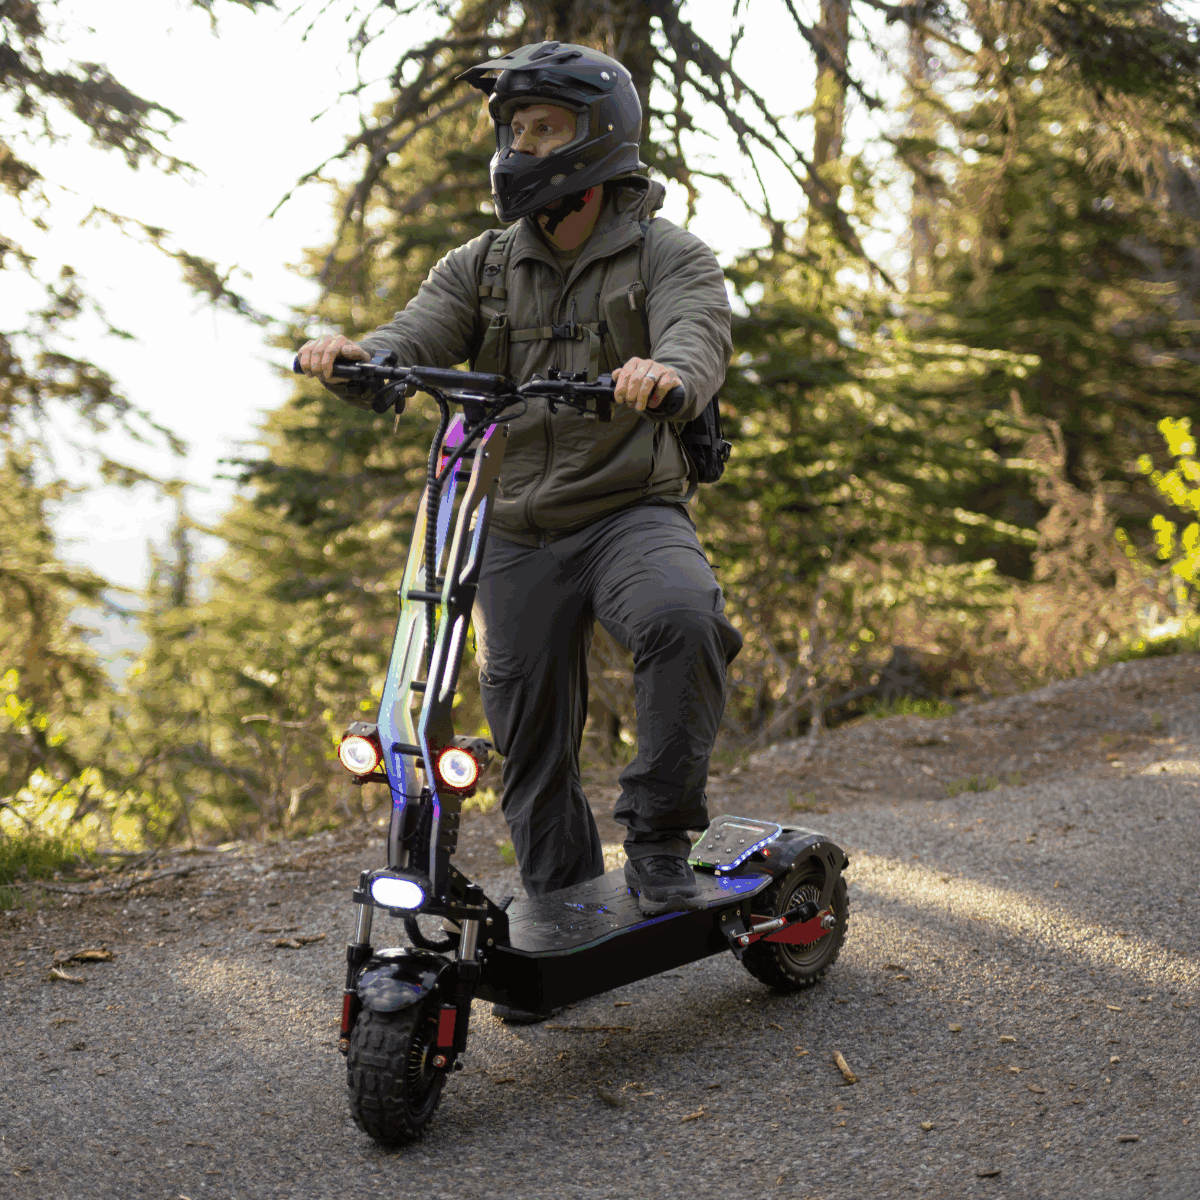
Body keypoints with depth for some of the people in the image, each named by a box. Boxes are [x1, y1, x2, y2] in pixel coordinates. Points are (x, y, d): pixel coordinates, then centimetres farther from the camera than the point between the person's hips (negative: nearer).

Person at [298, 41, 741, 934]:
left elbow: (699, 335, -21)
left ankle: (659, 837, -18)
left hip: (632, 514, -4)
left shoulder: (668, 257, 0)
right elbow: (414, 342, -3)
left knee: (683, 620, -35)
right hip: (517, 536, 4)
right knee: (533, 743, 5)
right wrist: (352, 359, -27)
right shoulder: (484, 267, 11)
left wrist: (668, 372, -46)